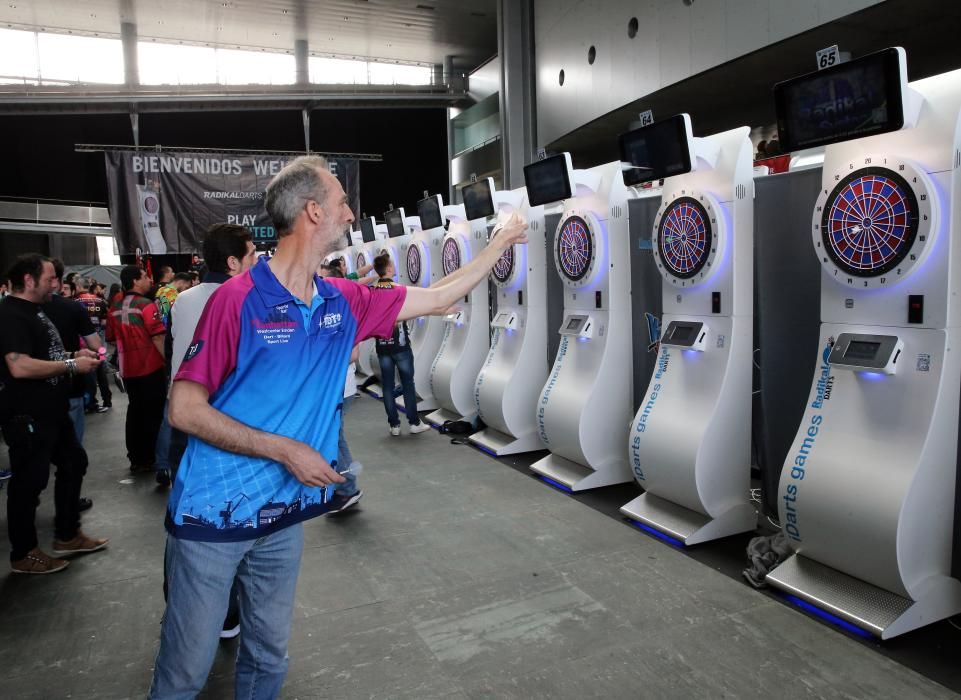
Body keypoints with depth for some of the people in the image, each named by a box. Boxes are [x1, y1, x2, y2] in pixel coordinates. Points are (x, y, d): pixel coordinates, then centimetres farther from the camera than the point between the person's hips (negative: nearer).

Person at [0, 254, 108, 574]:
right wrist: (72, 365, -24)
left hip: (51, 412, 11)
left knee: (74, 463, 18)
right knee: (29, 482, 2)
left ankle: (67, 536, 32)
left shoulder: (34, 310, 14)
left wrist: (73, 354, 9)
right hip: (27, 417, -11)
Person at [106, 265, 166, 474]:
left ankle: (135, 458, 21)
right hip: (151, 367, -6)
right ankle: (149, 459, 7)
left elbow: (111, 337, 14)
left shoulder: (115, 308, 6)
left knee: (135, 410, 16)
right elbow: (158, 338, -19)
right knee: (153, 413, 3)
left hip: (128, 369, 6)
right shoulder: (146, 305, -14)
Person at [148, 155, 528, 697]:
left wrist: (501, 243, 15)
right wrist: (285, 450, -19)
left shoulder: (344, 303, 0)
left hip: (285, 515, 5)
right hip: (214, 513, -5)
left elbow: (437, 299, 10)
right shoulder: (238, 300, -17)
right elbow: (185, 409, -15)